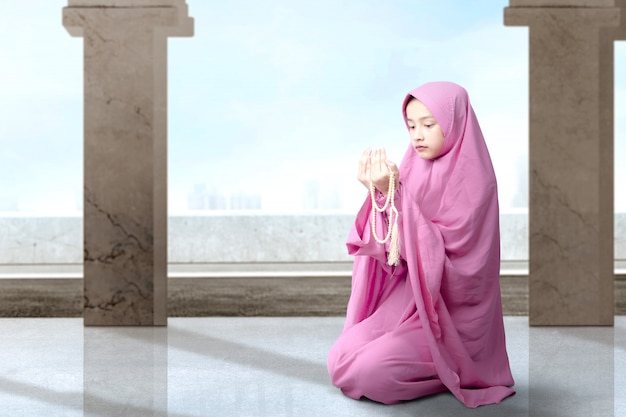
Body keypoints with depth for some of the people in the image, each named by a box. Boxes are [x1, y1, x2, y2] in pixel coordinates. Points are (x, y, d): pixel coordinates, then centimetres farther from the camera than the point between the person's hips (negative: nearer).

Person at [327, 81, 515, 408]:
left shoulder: (473, 179, -15)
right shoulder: (416, 167, 5)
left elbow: (441, 249, -23)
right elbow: (392, 244, -1)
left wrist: (394, 194, -27)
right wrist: (380, 192, -18)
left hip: (449, 311, -6)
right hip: (405, 297, 7)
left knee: (371, 373, -21)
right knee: (340, 361, -6)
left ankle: (453, 371, 4)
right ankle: (425, 362, 13)